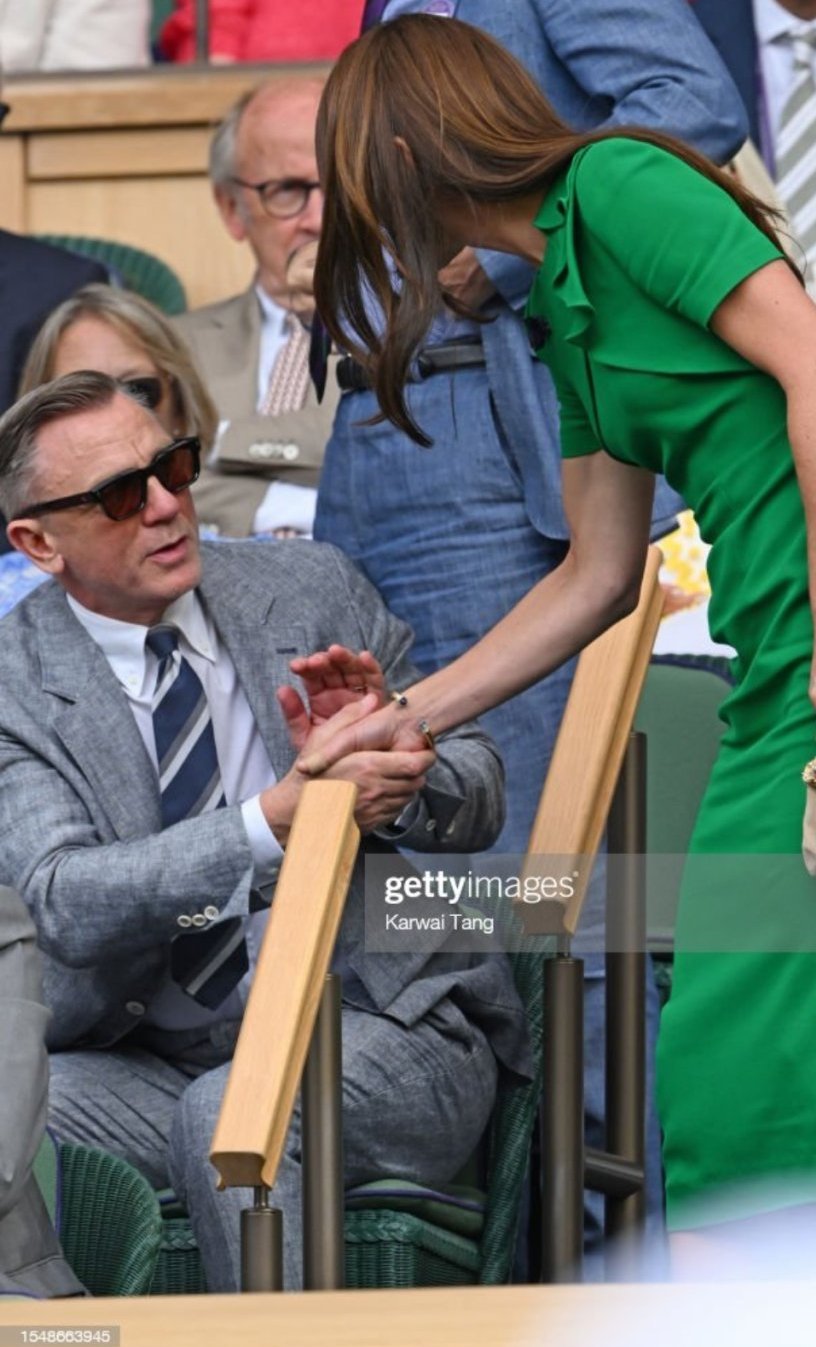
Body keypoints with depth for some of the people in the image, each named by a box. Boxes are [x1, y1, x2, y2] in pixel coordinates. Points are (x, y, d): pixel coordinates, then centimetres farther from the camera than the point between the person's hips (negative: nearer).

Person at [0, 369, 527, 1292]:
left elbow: (477, 801, 8)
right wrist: (276, 820, -34)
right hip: (158, 1064, 0)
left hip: (388, 1030, 0)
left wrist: (375, 760, -17)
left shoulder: (311, 591, 4)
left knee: (227, 1110, -32)